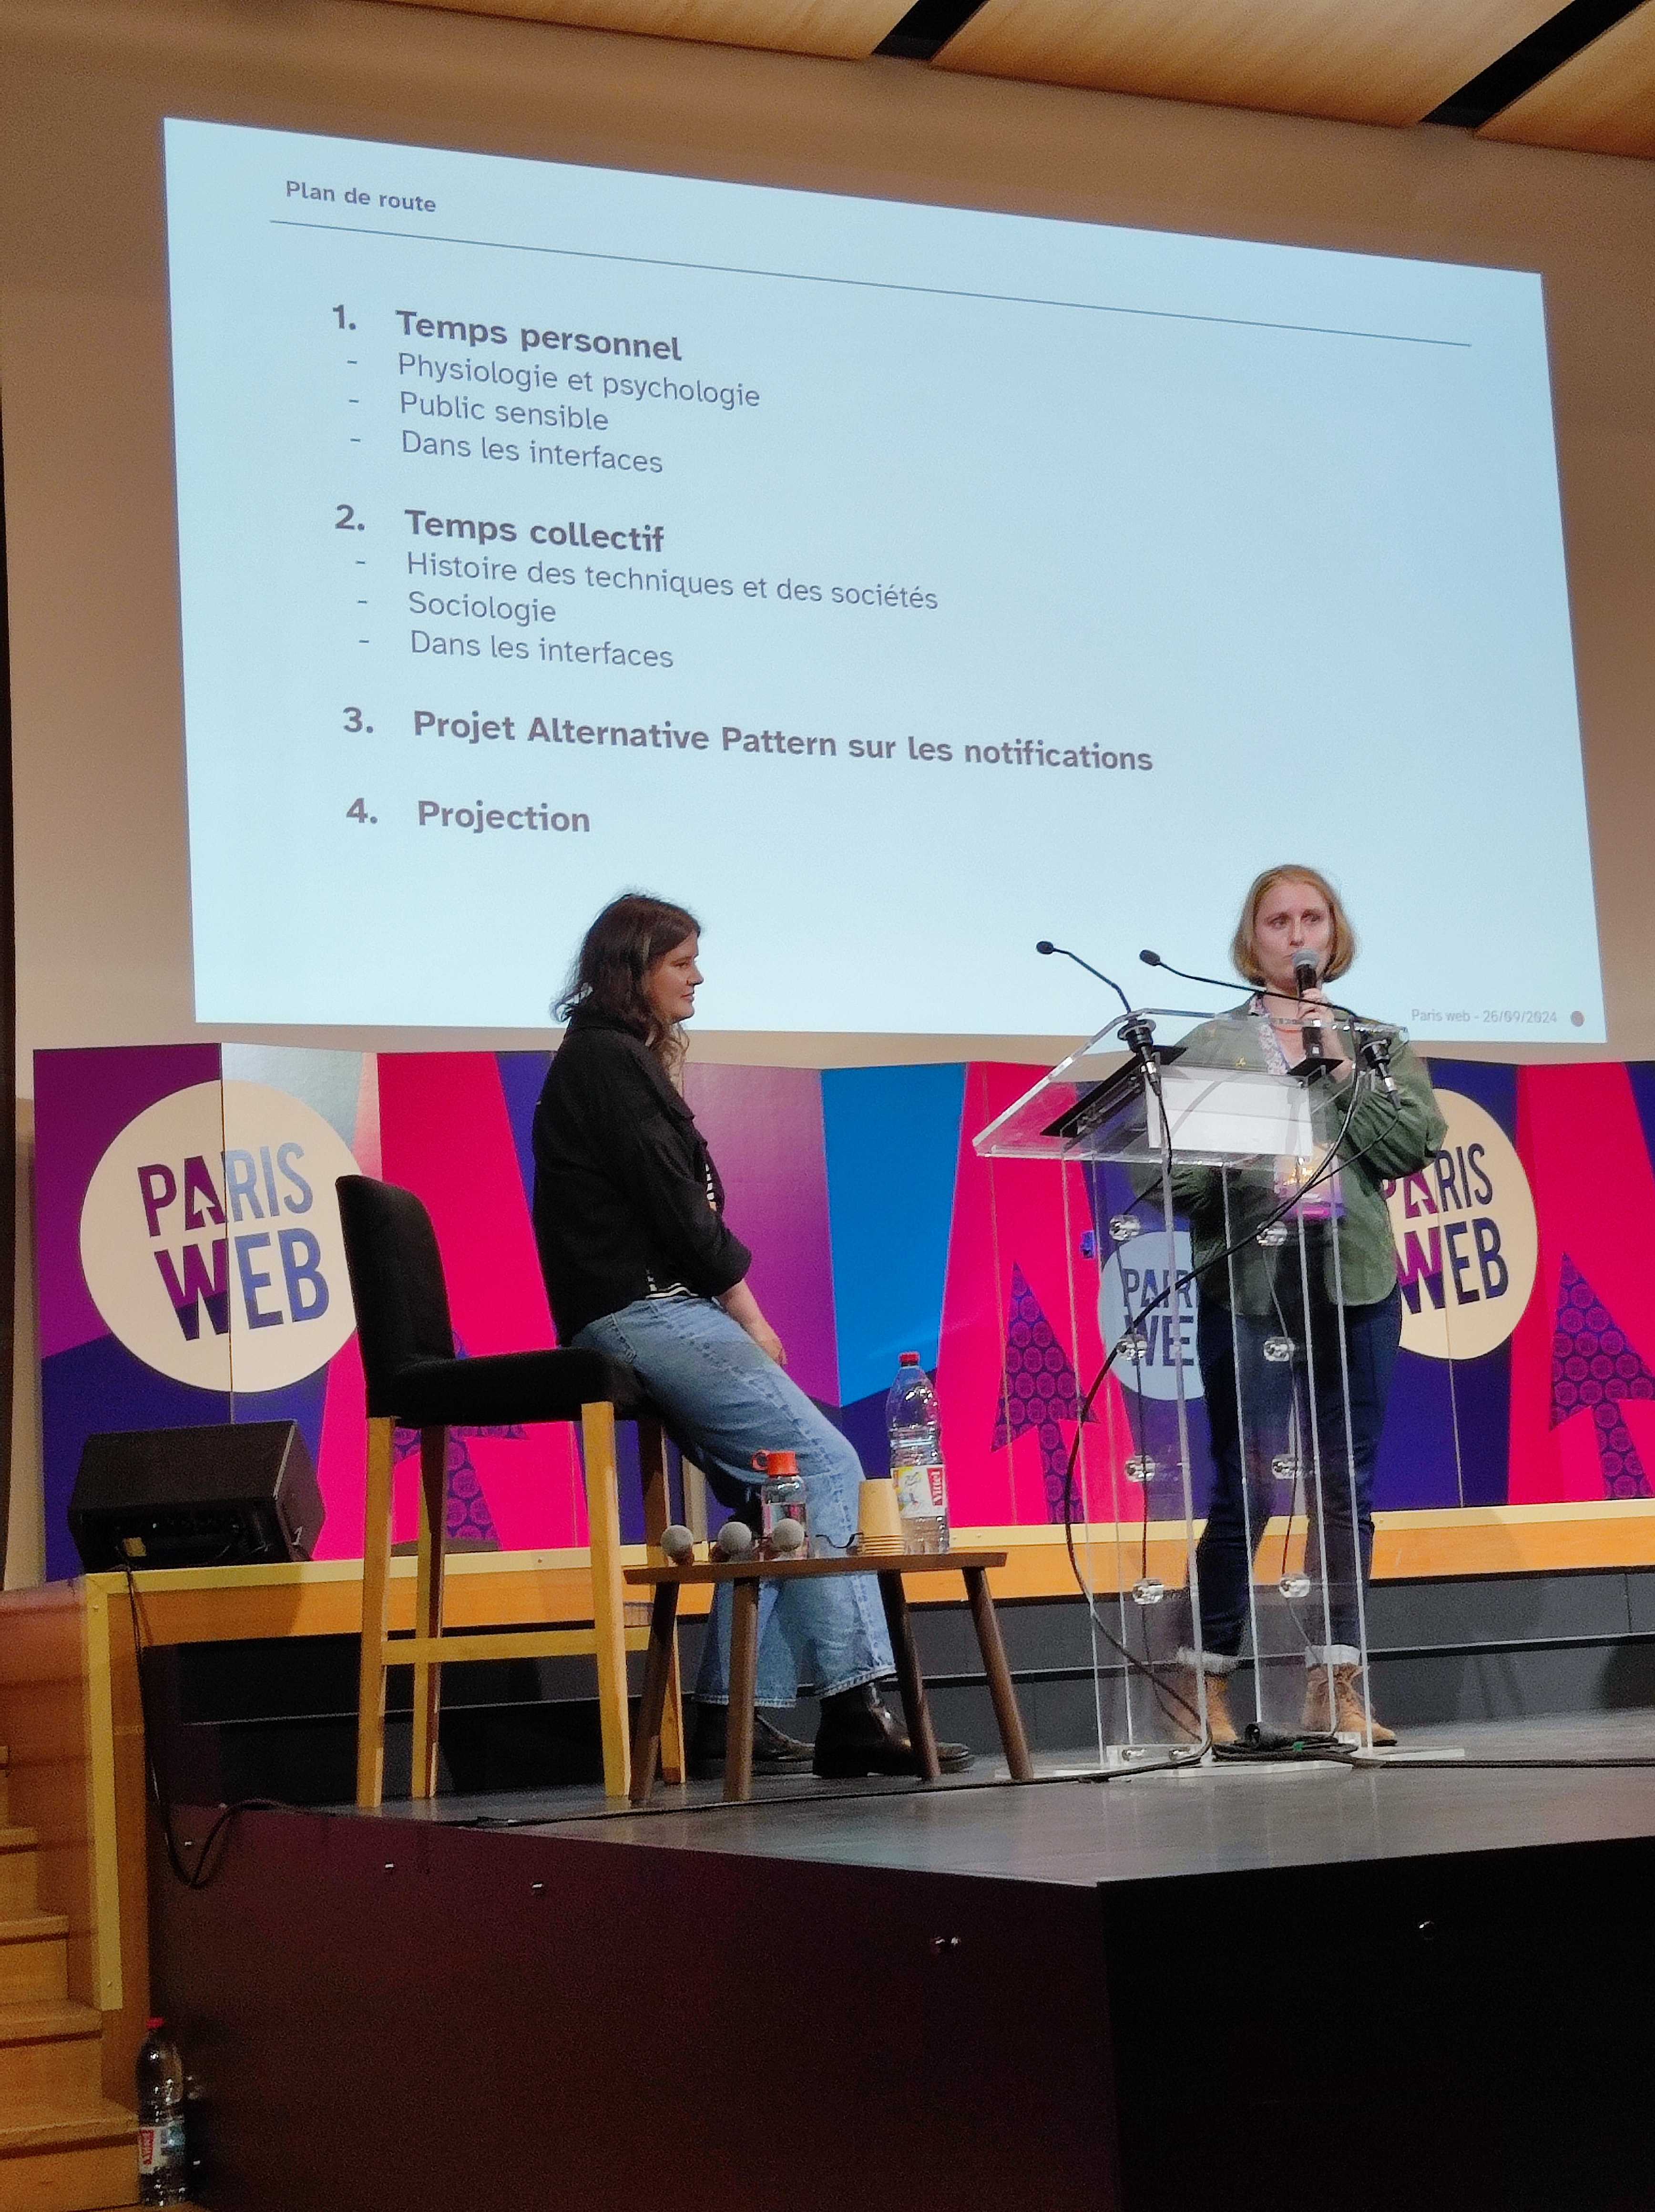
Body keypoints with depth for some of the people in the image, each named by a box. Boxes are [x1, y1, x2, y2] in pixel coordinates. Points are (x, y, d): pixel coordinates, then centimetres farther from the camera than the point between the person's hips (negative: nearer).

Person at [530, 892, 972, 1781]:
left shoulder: (606, 1060, 22)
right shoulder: (611, 1061, -9)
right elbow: (674, 1205, -15)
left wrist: (739, 1319, 7)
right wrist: (750, 1317, -5)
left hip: (644, 1315, 10)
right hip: (645, 1312, -10)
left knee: (777, 1494, 8)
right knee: (824, 1463, -14)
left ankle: (727, 1717, 7)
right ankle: (852, 1709, -18)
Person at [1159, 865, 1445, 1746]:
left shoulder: (1378, 1044, 15)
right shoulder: (1214, 1045, 7)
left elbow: (1417, 1144, 0)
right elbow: (1172, 1169, 0)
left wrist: (1343, 1073, -6)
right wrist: (1236, 1169, -19)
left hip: (1356, 1283, 3)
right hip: (1251, 1281, -3)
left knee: (1345, 1488, 4)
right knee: (1247, 1487, -7)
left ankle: (1335, 1685, 10)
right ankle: (1203, 1682, 2)